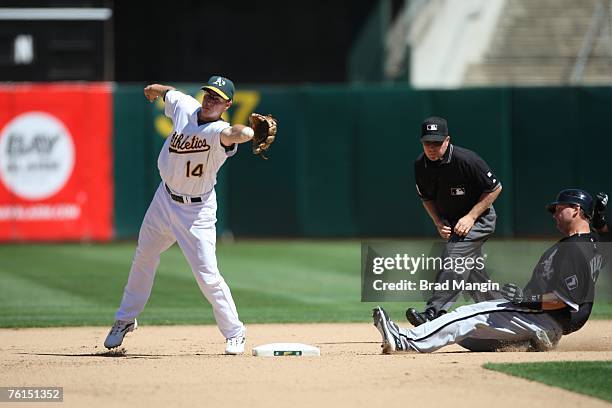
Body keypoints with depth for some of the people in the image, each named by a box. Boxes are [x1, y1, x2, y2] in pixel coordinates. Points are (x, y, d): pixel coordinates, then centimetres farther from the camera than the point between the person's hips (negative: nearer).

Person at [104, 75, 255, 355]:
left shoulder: (219, 131, -27)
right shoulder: (183, 106, -10)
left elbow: (233, 134, -51)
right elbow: (169, 92, 13)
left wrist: (251, 132, -73)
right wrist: (156, 89, 34)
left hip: (197, 211, -6)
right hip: (164, 199, 6)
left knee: (207, 275, -12)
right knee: (143, 259, 20)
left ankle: (234, 333, 7)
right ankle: (126, 320, 41)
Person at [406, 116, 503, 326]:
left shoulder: (467, 161, -25)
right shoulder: (421, 165, -6)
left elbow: (495, 188, -15)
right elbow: (426, 197, 11)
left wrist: (470, 217, -19)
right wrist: (439, 223, -6)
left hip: (478, 219, -7)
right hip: (451, 221, 7)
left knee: (454, 258, -25)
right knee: (471, 270, 11)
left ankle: (433, 313, -35)